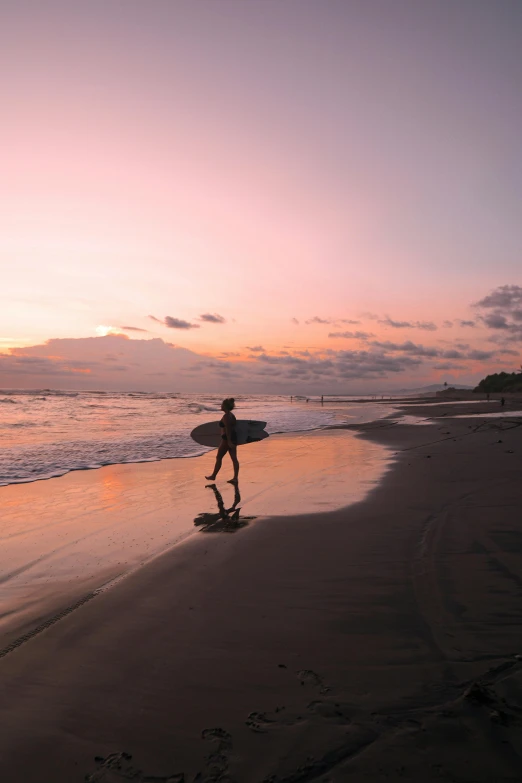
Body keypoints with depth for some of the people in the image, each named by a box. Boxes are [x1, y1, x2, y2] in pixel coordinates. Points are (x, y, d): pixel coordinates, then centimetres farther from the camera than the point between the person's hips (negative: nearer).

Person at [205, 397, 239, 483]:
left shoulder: (226, 416, -16)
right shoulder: (232, 415, 12)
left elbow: (228, 429, -21)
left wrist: (229, 441, -23)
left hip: (227, 438, -9)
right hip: (234, 438, 9)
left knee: (219, 457, 5)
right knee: (234, 458, 5)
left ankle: (213, 476, 16)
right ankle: (235, 478, 5)